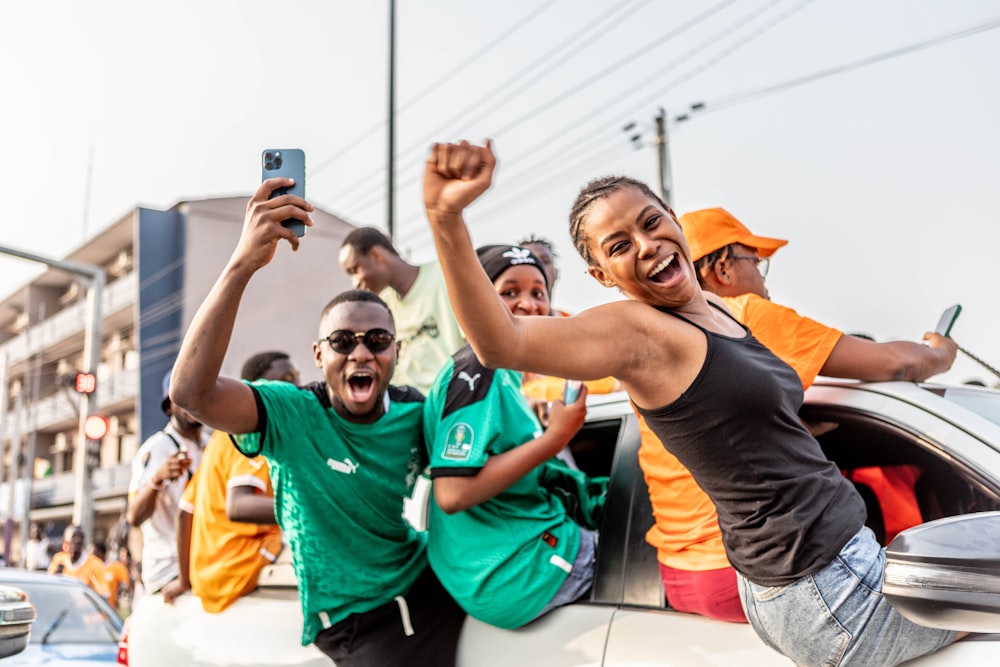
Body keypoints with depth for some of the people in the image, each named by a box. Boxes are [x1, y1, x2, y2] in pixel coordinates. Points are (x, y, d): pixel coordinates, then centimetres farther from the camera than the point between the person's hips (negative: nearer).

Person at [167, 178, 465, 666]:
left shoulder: (415, 412, -4)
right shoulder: (290, 415, -16)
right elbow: (191, 391, -35)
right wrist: (243, 264, -44)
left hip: (434, 586, 5)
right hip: (358, 623, -5)